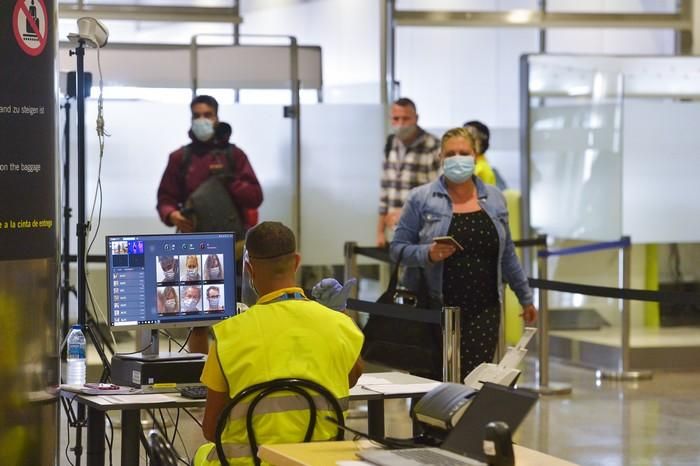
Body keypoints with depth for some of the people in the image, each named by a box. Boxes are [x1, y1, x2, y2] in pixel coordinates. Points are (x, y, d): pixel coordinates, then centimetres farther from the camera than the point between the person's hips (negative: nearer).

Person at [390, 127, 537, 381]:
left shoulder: (494, 198, 10)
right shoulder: (421, 199, 0)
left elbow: (507, 254, 18)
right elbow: (398, 248, 1)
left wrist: (525, 297, 21)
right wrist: (428, 254, -18)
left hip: (483, 311, 2)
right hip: (435, 309, -2)